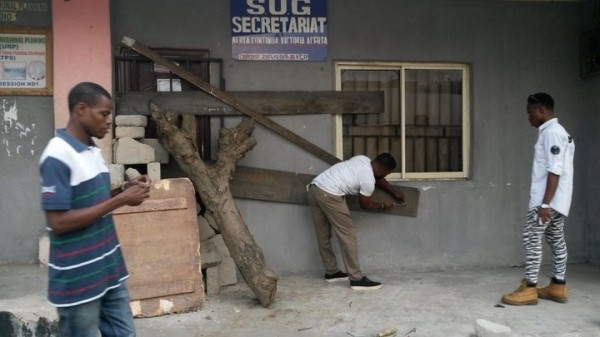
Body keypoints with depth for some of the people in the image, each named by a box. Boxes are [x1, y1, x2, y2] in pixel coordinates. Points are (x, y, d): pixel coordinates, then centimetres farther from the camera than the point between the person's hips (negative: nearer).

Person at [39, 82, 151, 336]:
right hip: (77, 281, -8)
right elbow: (58, 222, -22)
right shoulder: (57, 157, -19)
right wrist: (120, 200, -21)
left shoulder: (93, 151, 8)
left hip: (110, 271, 8)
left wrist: (123, 190, 0)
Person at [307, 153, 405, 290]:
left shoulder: (363, 159, 16)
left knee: (323, 235, 17)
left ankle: (331, 272, 29)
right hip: (329, 195, -10)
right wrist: (382, 205, 23)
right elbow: (365, 205, 7)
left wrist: (395, 192, 39)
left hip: (314, 188, 10)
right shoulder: (368, 181, -9)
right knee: (347, 235, -3)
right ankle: (357, 279, 0)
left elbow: (378, 179, 33)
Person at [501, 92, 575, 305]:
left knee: (531, 238, -9)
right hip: (555, 200, 11)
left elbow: (555, 171, -22)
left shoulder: (552, 132, -15)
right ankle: (558, 287, 19)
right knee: (556, 240, 12)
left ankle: (529, 289, -6)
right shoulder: (556, 132, 17)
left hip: (548, 200, -11)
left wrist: (545, 203, -24)